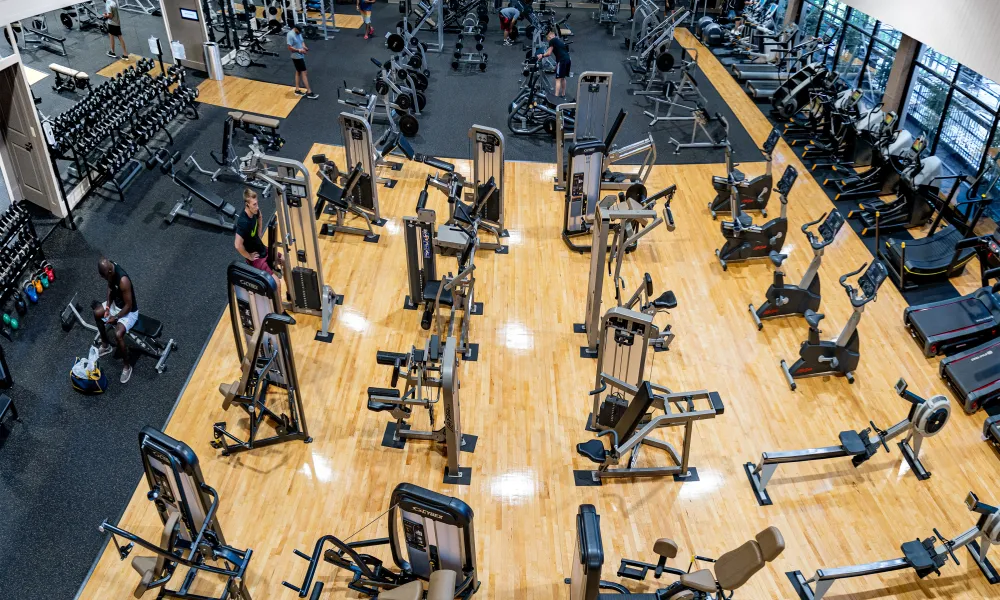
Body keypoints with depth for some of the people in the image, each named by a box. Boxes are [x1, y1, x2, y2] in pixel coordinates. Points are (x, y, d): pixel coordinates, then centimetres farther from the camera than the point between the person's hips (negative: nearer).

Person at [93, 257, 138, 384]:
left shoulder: (123, 280, -37)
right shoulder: (109, 270, -12)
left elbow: (128, 306, -27)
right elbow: (110, 287, 9)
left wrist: (115, 318, -18)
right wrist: (107, 306, -1)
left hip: (129, 311, -9)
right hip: (115, 303, 9)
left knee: (118, 335, -26)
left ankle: (126, 366, -5)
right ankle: (106, 345, 36)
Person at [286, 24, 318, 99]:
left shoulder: (298, 33, 5)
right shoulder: (290, 35, -21)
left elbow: (301, 41, 17)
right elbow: (290, 48, -22)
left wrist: (304, 47, -3)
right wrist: (299, 50, -28)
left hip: (301, 56, 10)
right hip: (297, 57, -10)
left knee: (298, 72, 16)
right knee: (304, 73, -8)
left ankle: (297, 90, 25)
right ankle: (309, 92, -6)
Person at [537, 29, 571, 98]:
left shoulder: (552, 41, -3)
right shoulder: (559, 39, 22)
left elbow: (549, 53, -5)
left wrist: (542, 55, 9)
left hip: (561, 60, -9)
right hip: (567, 59, 9)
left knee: (558, 79, -9)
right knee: (563, 78, 19)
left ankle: (556, 96, -13)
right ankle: (563, 94, 27)